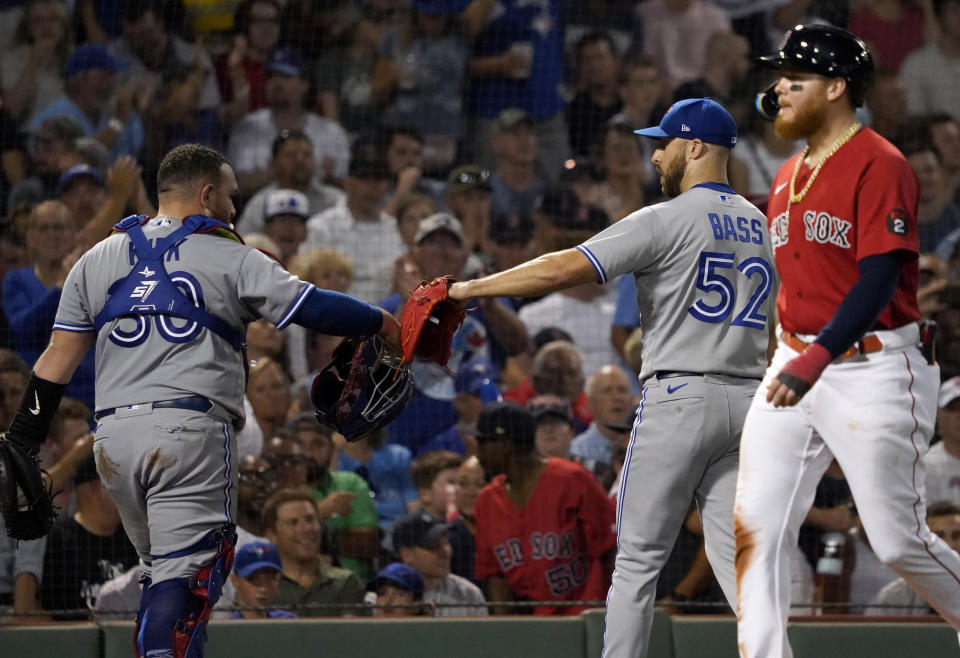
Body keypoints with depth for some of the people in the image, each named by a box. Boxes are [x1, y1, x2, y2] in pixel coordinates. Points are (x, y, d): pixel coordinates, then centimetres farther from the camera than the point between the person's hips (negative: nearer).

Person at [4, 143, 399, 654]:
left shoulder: (97, 259, 15)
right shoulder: (229, 258, 3)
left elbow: (57, 358, 13)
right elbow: (312, 308, -3)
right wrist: (381, 323, 11)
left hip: (112, 437, 5)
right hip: (190, 430, -5)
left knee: (161, 569, 18)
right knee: (184, 572, -8)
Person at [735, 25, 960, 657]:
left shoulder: (880, 165, -11)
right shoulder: (788, 177, 15)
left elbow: (879, 279, -21)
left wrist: (817, 360, -30)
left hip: (874, 367, -8)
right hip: (796, 364, 8)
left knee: (899, 541, -3)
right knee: (755, 530, -5)